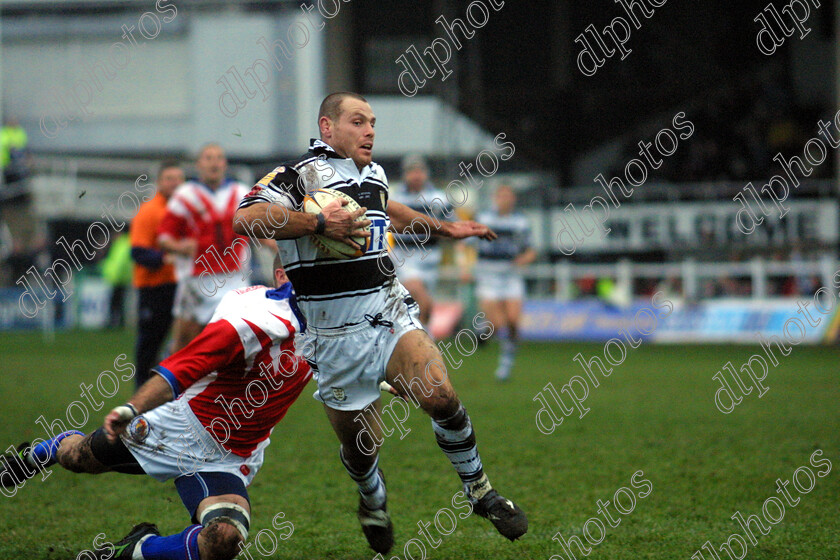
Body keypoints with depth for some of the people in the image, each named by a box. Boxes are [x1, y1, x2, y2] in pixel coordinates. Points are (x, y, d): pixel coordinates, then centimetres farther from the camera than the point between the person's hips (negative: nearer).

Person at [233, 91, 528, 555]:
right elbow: (246, 218, -27)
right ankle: (373, 504, 39)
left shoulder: (374, 174, 15)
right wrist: (320, 223, -29)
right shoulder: (301, 174, -10)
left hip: (391, 315, 4)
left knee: (441, 398, -19)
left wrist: (446, 229, 41)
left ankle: (480, 491, 1)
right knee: (359, 444, 5)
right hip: (335, 336, -4)